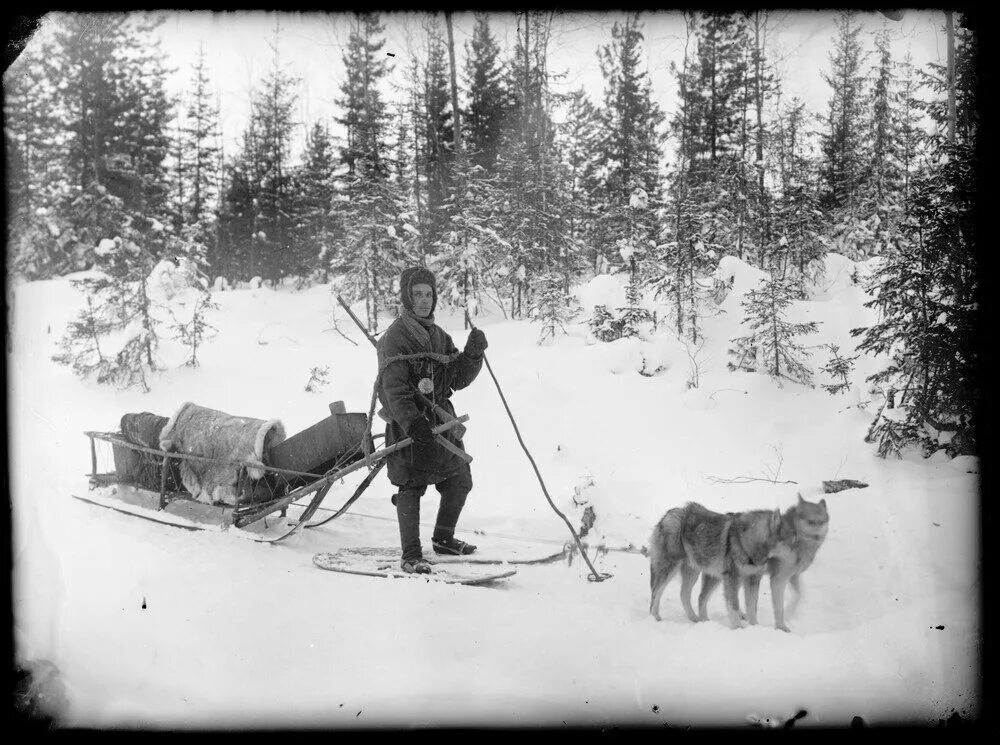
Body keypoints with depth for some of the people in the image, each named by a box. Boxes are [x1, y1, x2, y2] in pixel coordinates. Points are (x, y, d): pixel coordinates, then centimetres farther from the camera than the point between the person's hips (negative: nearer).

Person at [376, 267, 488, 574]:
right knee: (411, 487, -5)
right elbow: (394, 389, -16)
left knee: (460, 481, 13)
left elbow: (457, 379, 11)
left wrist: (473, 355, -6)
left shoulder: (439, 335, 14)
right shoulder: (395, 337, -8)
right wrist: (412, 423, -27)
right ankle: (411, 556, 5)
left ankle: (443, 539, 32)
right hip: (408, 423, -8)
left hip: (441, 420, 8)